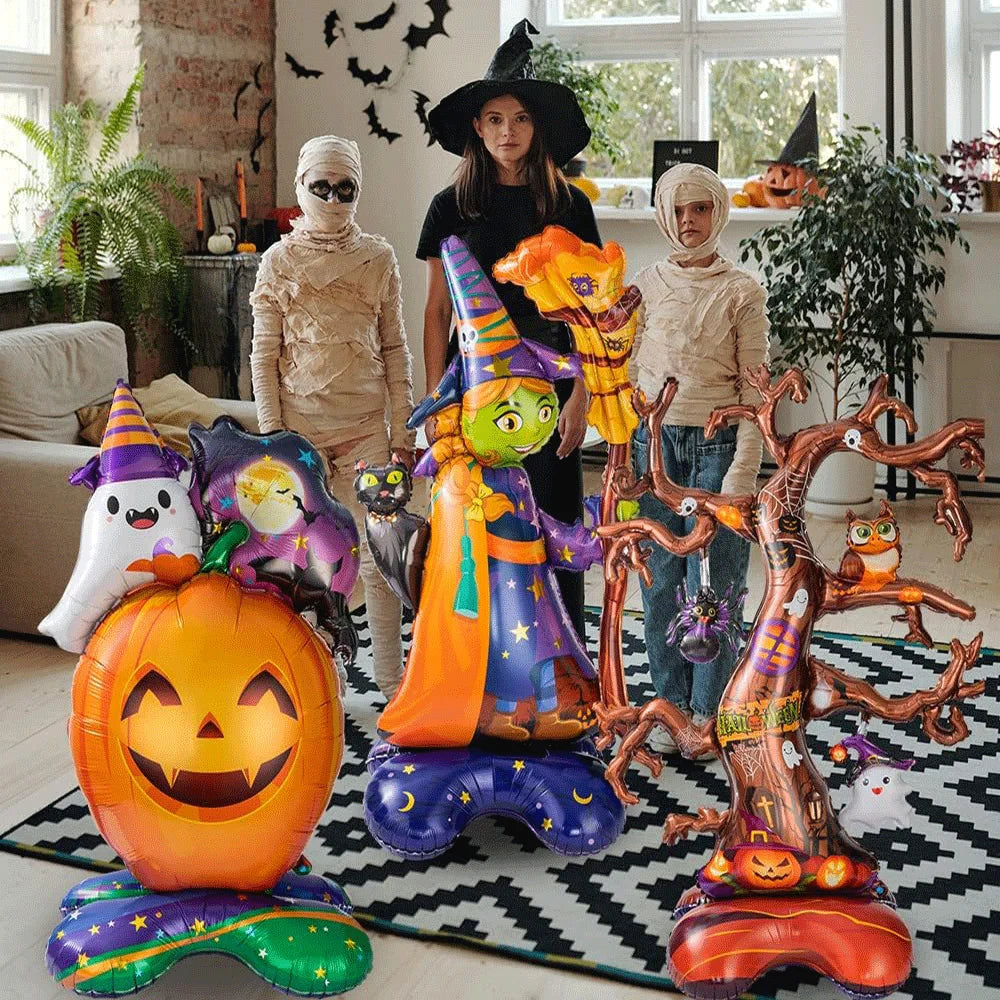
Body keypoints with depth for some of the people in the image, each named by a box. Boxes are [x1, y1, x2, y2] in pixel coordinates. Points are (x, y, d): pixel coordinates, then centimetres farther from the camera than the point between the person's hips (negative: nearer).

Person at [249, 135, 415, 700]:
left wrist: (404, 430, 3)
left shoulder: (379, 258, 4)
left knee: (379, 554, 1)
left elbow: (395, 348, 6)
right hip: (301, 425, 0)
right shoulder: (279, 261, 2)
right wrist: (271, 434, -5)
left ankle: (391, 674, 14)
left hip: (365, 426, 1)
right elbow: (264, 354, 1)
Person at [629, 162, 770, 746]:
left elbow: (754, 389, -3)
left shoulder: (742, 292, -1)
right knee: (660, 579, 5)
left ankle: (709, 710, 13)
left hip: (716, 441, -3)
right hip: (654, 439, 3)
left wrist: (743, 472, -10)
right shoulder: (646, 285, 7)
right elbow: (628, 374, 11)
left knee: (711, 582, -1)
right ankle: (672, 705, 18)